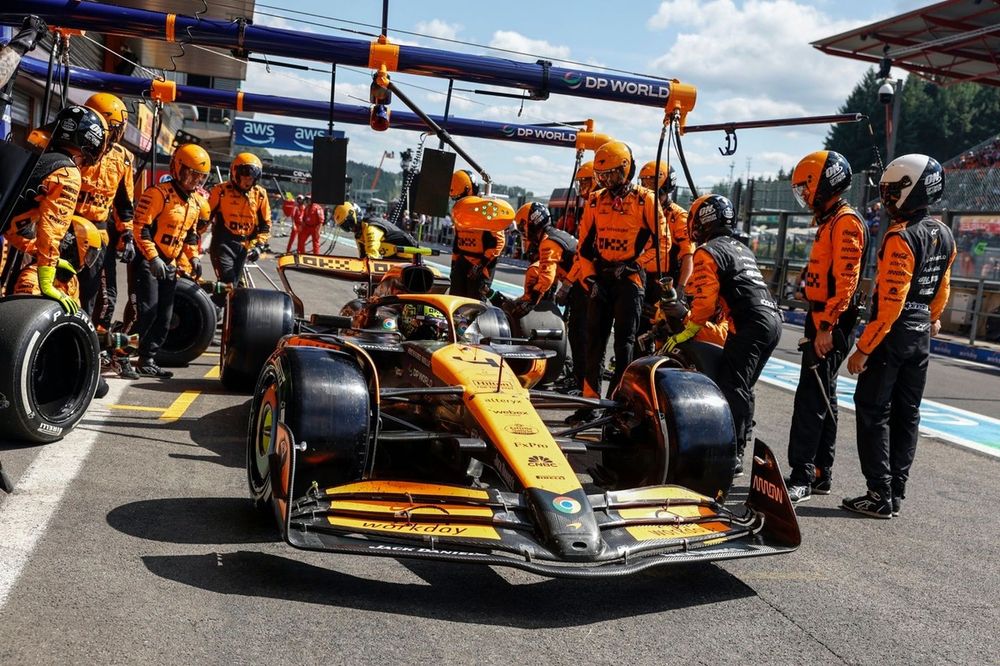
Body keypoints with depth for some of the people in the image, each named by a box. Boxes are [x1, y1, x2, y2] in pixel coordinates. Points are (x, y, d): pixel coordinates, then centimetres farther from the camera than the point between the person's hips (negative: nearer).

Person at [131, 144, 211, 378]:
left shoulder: (196, 201, 12)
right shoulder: (159, 193, -14)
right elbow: (140, 226, -19)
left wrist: (193, 256, 13)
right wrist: (153, 257, -23)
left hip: (170, 264, 8)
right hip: (148, 261, -8)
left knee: (164, 317, 7)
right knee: (147, 311, -15)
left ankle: (148, 361, 15)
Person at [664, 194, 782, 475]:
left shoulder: (708, 251, -3)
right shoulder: (742, 248, 26)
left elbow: (705, 298, -11)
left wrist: (687, 331, -4)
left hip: (750, 324, -9)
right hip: (772, 319, 9)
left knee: (731, 388, -10)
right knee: (742, 388, 18)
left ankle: (732, 456, -12)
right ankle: (740, 445, 28)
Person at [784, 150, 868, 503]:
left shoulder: (846, 222, -13)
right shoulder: (829, 221, 19)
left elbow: (846, 281, -22)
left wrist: (826, 327, -25)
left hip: (831, 327, -11)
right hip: (822, 323, 11)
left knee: (811, 398, -11)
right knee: (823, 398, 13)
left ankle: (802, 477, -9)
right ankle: (821, 473, 21)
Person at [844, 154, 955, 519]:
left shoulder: (901, 238, -19)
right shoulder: (944, 235, 9)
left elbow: (890, 302, -22)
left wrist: (864, 348, -20)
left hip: (894, 332, -8)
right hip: (922, 334, 9)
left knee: (873, 411, -1)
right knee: (906, 413, 12)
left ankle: (880, 495, 0)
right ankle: (897, 492, 18)